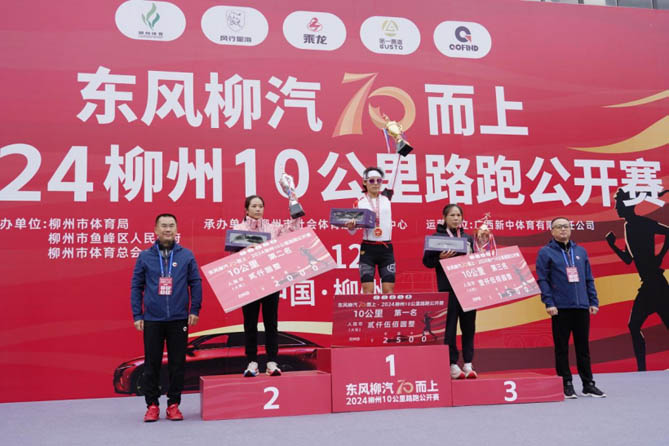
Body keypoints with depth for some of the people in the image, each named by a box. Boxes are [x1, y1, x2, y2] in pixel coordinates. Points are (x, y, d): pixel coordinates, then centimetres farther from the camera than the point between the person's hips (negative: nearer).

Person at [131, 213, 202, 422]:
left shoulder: (186, 256, 3)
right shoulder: (145, 256, 4)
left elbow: (196, 283, 5)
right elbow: (136, 286, 6)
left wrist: (194, 310, -2)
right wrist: (137, 315, 1)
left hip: (179, 319, 0)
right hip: (152, 320, 0)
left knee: (177, 363, 5)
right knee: (151, 363, 4)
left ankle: (174, 404, 17)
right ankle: (152, 405, 16)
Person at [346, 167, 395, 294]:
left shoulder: (386, 198, 7)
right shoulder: (359, 203, 2)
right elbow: (353, 231, 3)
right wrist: (351, 227, -17)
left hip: (386, 249, 2)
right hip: (368, 249, -2)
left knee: (389, 289, -1)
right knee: (368, 289, -6)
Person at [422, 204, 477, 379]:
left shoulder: (468, 238, 16)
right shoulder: (437, 237, 3)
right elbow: (427, 261, 0)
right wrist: (441, 258, -17)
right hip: (448, 288, -4)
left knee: (468, 325, 5)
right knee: (450, 326, -2)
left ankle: (468, 364, 11)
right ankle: (452, 364, 5)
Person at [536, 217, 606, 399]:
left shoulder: (580, 251, 15)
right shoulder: (546, 252, 1)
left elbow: (589, 279, 16)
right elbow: (542, 280, -5)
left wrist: (593, 301, 9)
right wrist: (549, 303, -13)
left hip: (582, 307, 4)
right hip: (560, 308, -4)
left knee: (583, 347, 9)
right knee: (562, 348, 2)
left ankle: (588, 384, 18)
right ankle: (566, 384, 11)